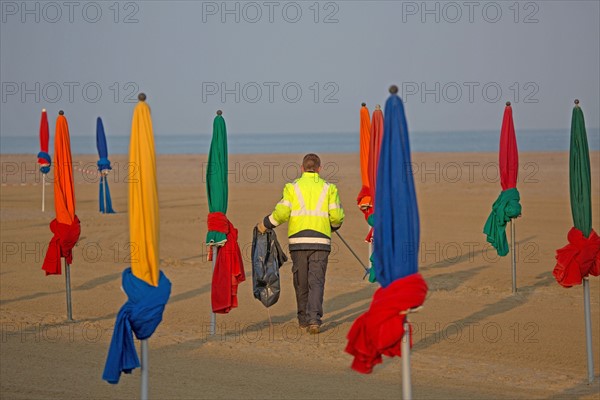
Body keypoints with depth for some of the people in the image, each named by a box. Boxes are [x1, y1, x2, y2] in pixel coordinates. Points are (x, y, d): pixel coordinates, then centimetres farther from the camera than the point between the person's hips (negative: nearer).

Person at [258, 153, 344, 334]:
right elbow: (337, 216, 1)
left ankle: (303, 319, 23)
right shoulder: (328, 188, 6)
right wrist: (333, 226, 23)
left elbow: (281, 213, -5)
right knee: (316, 282, -2)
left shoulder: (292, 187, 5)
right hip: (321, 241, 0)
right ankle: (314, 319, -18)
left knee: (301, 282, 13)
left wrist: (265, 224, 10)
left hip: (298, 241, 1)